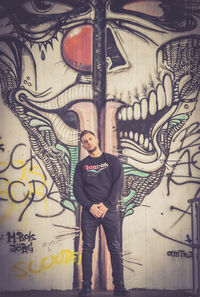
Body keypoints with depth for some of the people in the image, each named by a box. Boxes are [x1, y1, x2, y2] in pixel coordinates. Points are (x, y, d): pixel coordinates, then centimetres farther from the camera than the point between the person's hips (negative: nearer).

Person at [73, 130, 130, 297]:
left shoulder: (112, 160, 9)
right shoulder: (81, 165, 14)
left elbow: (118, 183, -1)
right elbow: (77, 189, 6)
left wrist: (106, 205, -11)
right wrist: (90, 206, -10)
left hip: (110, 209, -1)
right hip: (89, 211, 1)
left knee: (115, 248, -2)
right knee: (88, 248, -1)